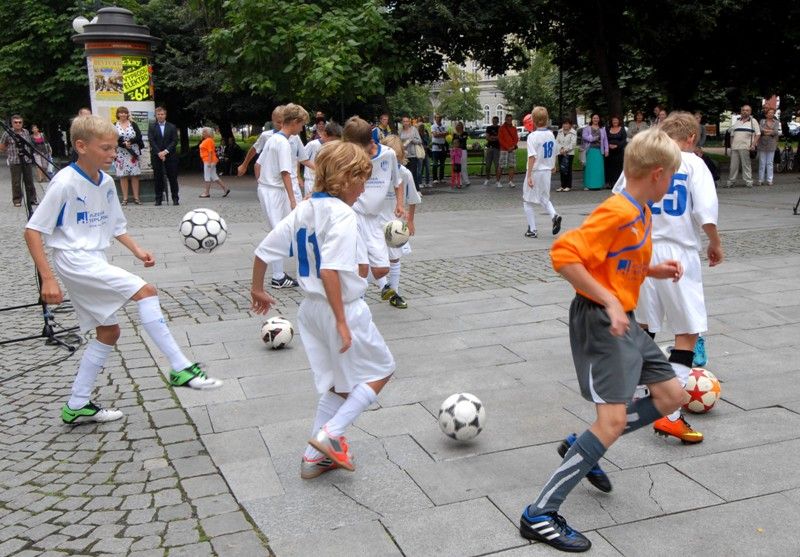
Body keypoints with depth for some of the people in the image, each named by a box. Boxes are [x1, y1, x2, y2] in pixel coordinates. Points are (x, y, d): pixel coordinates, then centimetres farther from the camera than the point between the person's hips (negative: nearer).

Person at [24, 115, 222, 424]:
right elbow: (33, 230, -14)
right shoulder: (65, 182, -15)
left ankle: (77, 405, 23)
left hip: (95, 262, 9)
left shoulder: (106, 182, 7)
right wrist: (47, 278, -19)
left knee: (109, 331, 12)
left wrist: (137, 250, 3)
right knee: (145, 291, -21)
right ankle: (181, 369, -18)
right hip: (74, 259, -9)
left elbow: (116, 225, 20)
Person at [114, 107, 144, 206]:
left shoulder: (133, 124, 9)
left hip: (133, 153, 1)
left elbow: (139, 137, 0)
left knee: (135, 175, -1)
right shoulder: (115, 126, 5)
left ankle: (136, 197, 3)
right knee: (123, 176, -2)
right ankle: (125, 198, 2)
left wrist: (130, 142, -14)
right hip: (121, 154, -1)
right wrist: (124, 144, -17)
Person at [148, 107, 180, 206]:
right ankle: (158, 199, 5)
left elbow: (175, 141, 0)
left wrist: (166, 151, -12)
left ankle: (175, 198, 5)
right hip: (156, 156, 0)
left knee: (172, 177, 0)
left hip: (170, 155, 0)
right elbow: (151, 141, -1)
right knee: (158, 178, 1)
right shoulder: (152, 127, 7)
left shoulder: (172, 127, 8)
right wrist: (159, 153, -13)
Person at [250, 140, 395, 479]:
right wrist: (341, 322, -26)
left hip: (311, 307, 8)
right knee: (380, 371, 13)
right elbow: (330, 270, -29)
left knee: (339, 384, 21)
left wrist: (258, 291, 21)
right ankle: (330, 433, 3)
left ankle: (316, 456, 24)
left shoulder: (302, 210, 4)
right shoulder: (342, 214, -19)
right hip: (344, 308, -8)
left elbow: (263, 251, 6)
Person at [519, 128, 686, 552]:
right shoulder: (617, 212, -19)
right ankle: (539, 515, -8)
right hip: (599, 321, -10)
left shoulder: (641, 213, 11)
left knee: (672, 396, 15)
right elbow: (564, 254, -28)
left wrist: (655, 271, 9)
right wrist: (608, 300, -27)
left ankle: (582, 448, 23)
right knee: (613, 421, -14)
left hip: (623, 321, 10)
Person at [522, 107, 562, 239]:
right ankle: (554, 215, -4)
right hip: (547, 171, 7)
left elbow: (532, 157, -22)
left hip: (535, 171, -7)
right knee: (544, 198, 23)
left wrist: (529, 175, -23)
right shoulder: (550, 134, 4)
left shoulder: (533, 136, -17)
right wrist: (553, 166, 34)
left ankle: (532, 230, 6)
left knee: (528, 201, 6)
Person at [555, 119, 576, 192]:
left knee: (567, 169, -6)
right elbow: (557, 141, 5)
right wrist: (561, 148, -10)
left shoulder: (573, 133, -4)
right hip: (560, 153, 5)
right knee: (561, 170, 4)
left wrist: (565, 150, -15)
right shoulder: (560, 132, 11)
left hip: (569, 153, -5)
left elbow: (573, 144, -11)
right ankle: (563, 186, 12)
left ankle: (568, 186, 1)